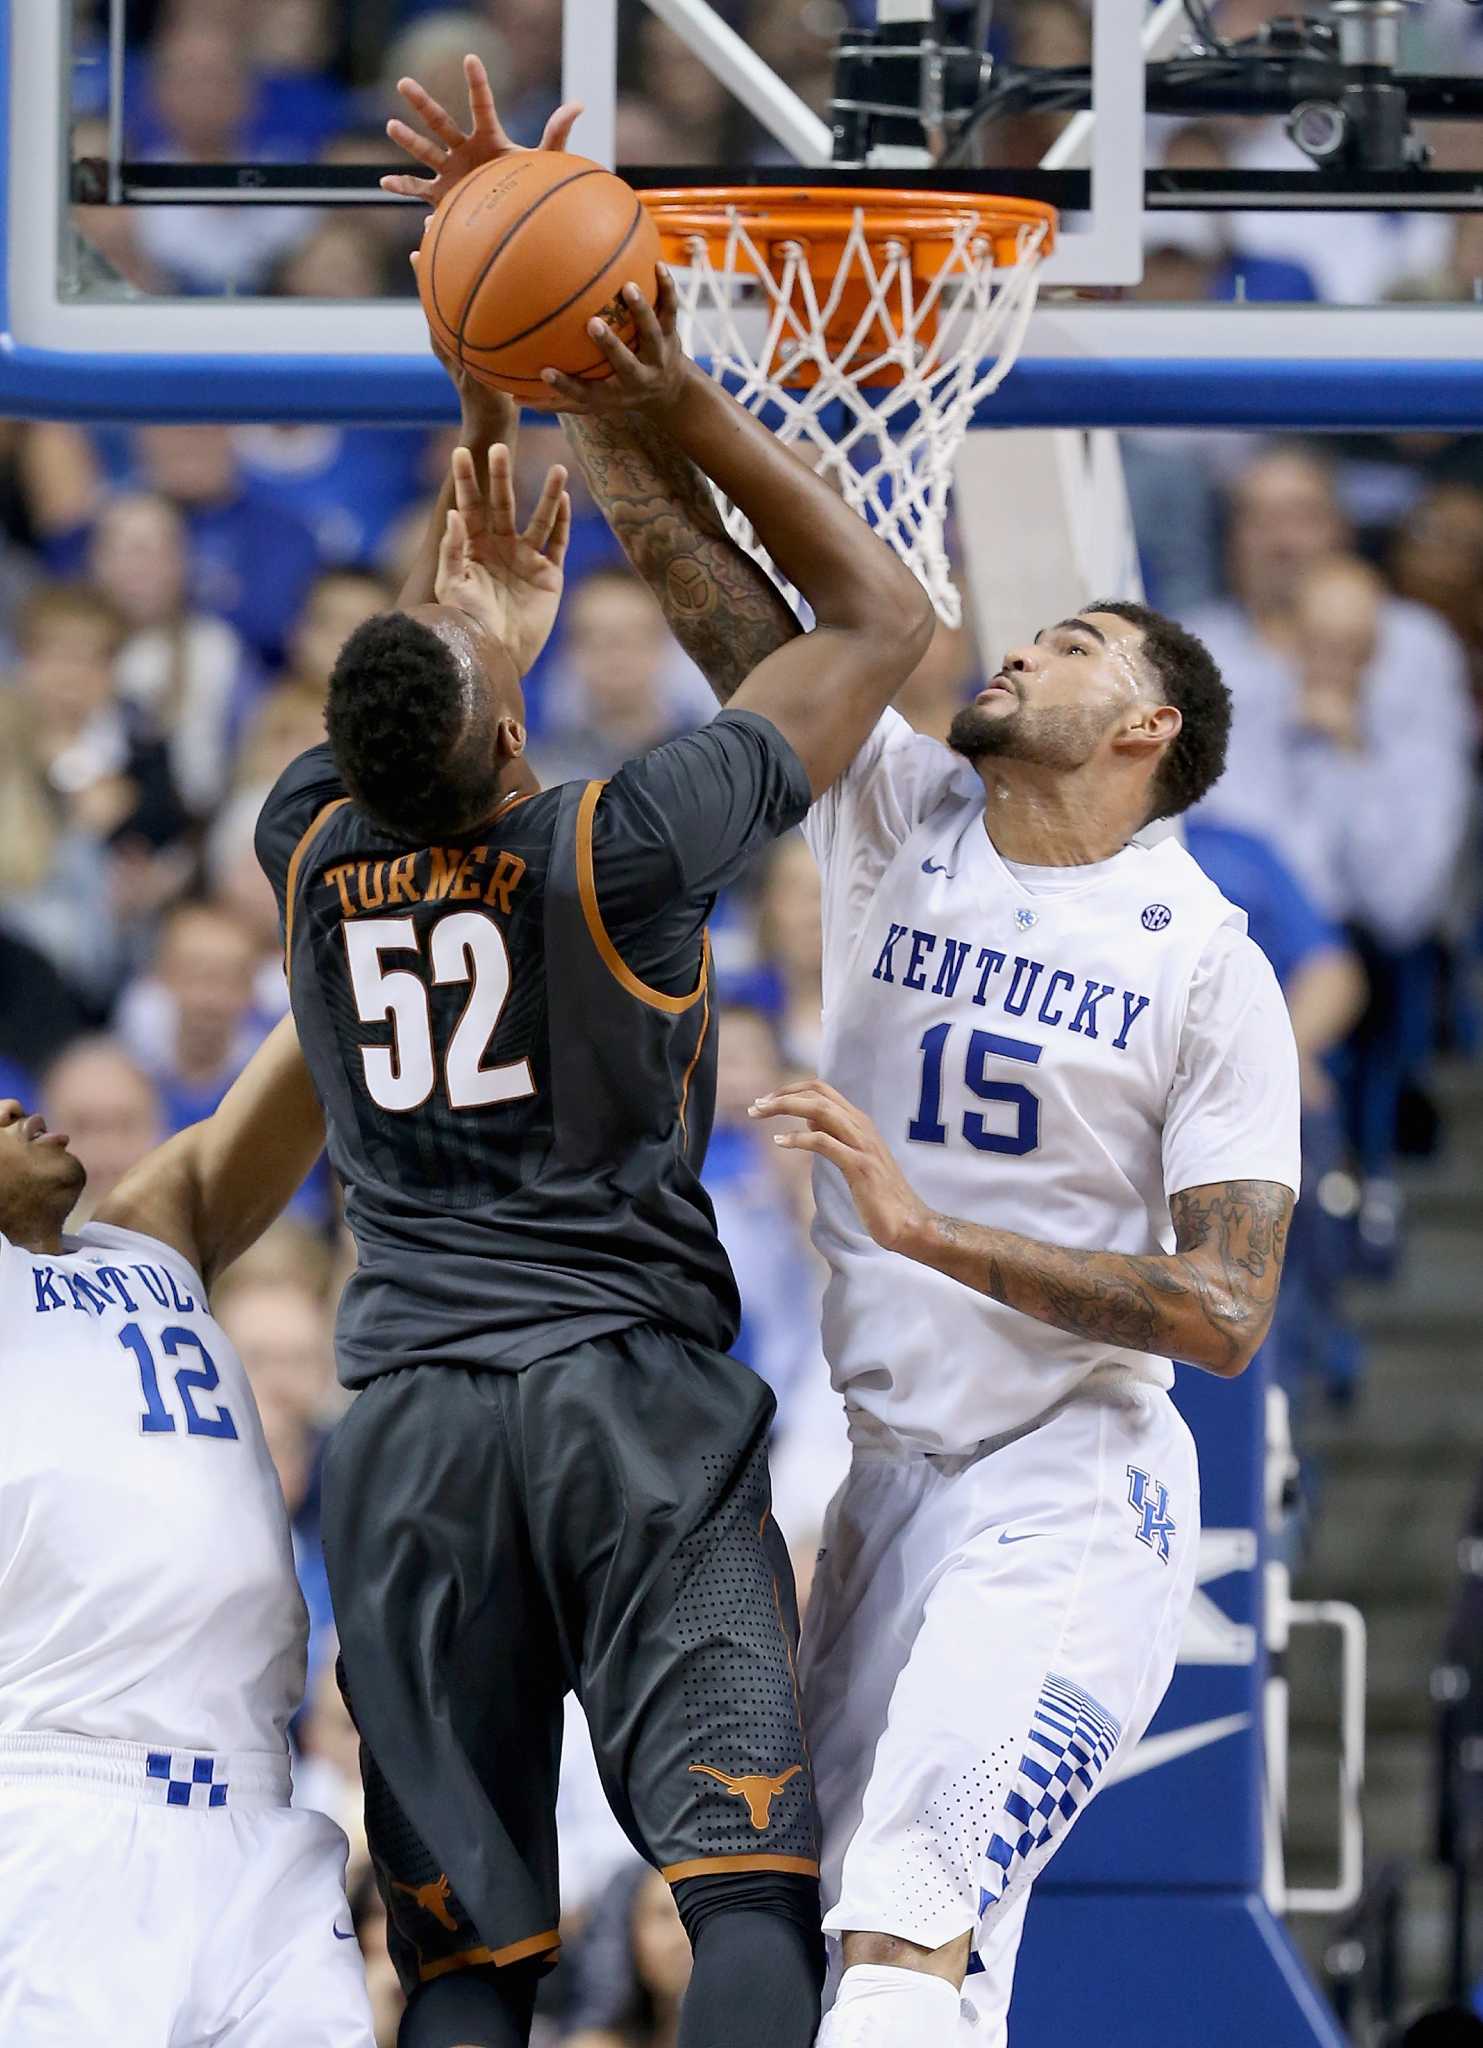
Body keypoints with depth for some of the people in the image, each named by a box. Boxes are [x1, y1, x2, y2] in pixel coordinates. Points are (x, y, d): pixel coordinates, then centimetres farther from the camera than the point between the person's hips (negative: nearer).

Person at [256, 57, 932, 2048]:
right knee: (750, 1886, -14)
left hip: (408, 1422, 4)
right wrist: (684, 407, 1)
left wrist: (491, 392, 25)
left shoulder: (314, 851, 4)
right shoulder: (608, 854, -6)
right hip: (631, 1395, -4)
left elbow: (425, 660, 26)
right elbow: (881, 618, 4)